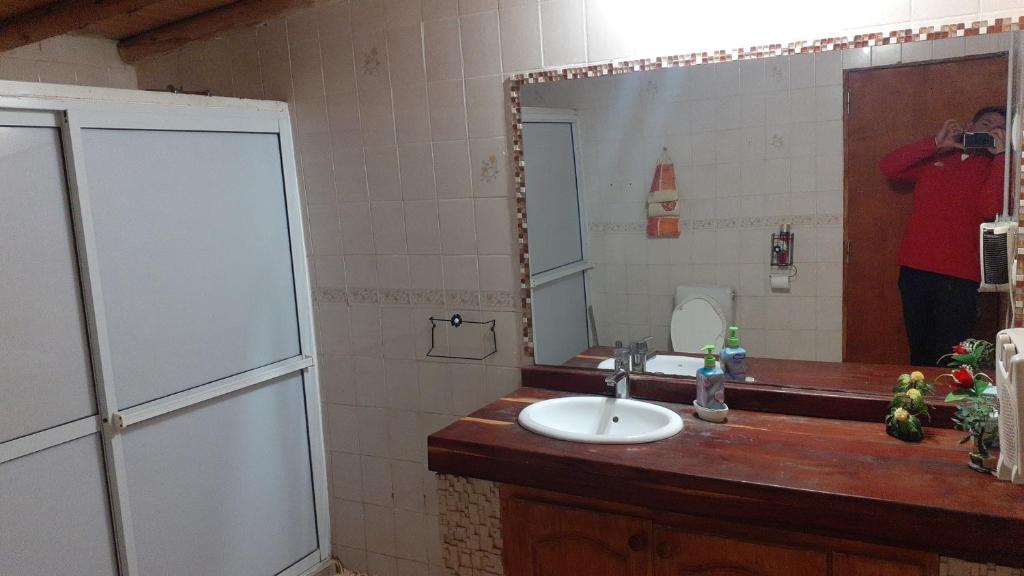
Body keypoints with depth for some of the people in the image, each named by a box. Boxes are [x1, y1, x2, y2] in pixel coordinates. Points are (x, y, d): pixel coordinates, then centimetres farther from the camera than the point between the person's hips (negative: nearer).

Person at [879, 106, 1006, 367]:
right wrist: (935, 143, -2)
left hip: (959, 276, -2)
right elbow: (889, 167, 1)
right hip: (914, 269, 2)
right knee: (919, 352, 13)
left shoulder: (995, 168, 8)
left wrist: (999, 155, -7)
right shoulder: (934, 160, 15)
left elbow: (989, 209, -11)